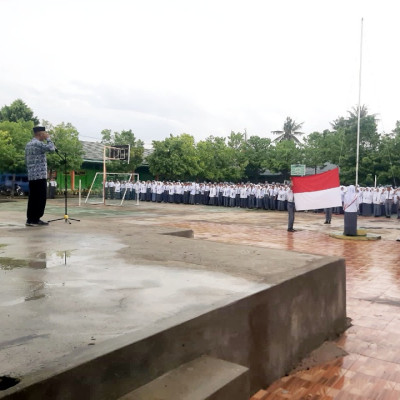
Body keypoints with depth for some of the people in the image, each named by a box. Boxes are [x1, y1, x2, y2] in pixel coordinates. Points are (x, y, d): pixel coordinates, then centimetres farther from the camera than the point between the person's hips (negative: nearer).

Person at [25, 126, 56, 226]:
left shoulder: (28, 144, 18)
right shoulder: (38, 143, -12)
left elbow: (26, 161, 20)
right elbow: (51, 148, -17)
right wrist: (48, 138, -4)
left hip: (31, 176, 9)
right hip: (40, 176, -9)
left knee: (33, 198, 11)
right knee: (40, 198, -4)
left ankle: (31, 219, 14)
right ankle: (34, 219, -1)